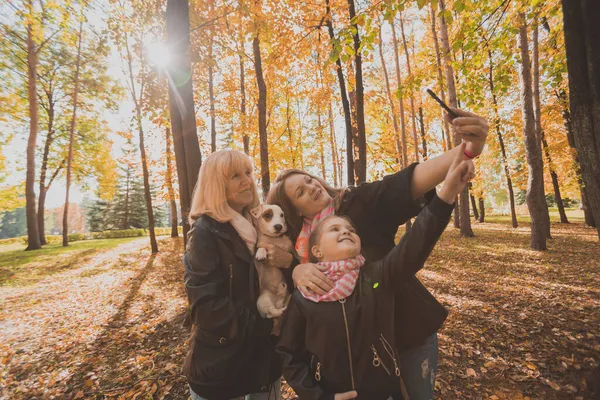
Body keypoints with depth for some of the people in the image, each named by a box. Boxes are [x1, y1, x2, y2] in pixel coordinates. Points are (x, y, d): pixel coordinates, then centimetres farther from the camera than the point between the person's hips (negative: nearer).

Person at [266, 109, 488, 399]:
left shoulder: (361, 202, -15)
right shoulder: (301, 239, -4)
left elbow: (408, 184, -28)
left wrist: (467, 149, -43)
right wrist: (298, 271, -33)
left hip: (410, 324, -2)